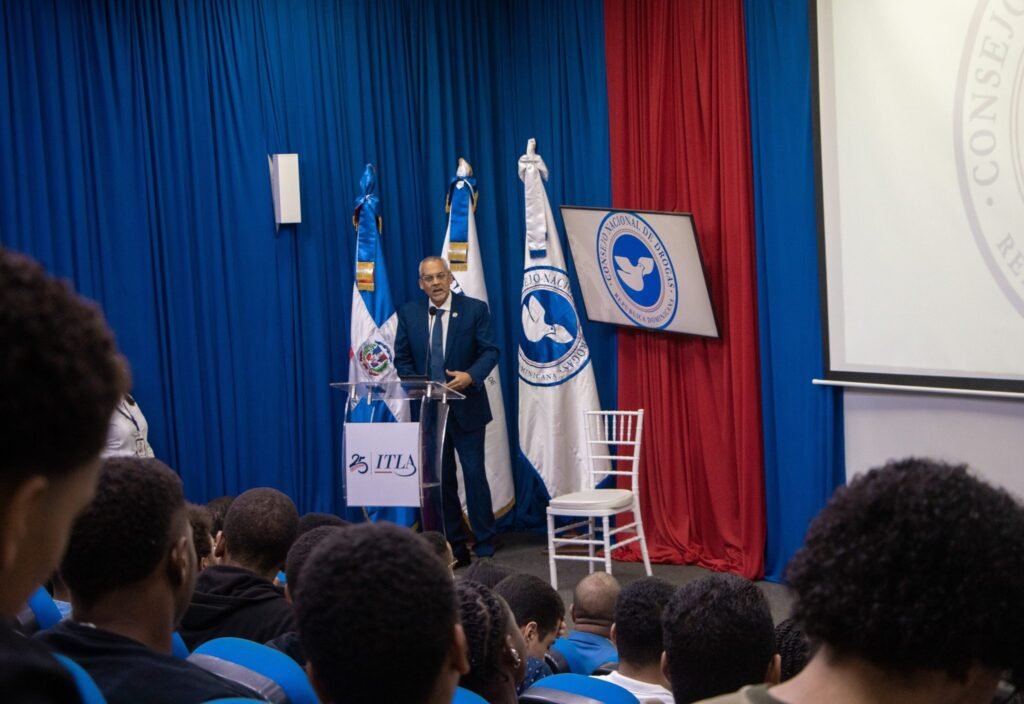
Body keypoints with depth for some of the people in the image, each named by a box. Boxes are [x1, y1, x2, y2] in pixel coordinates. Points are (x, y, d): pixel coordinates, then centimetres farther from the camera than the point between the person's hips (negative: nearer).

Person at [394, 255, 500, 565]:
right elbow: (402, 358, 6)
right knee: (440, 480, 7)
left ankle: (485, 547, 6)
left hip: (466, 407, -3)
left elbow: (490, 351, -6)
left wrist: (471, 376, -24)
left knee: (475, 475, -2)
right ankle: (454, 548, 15)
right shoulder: (409, 313, 5)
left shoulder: (475, 309, -3)